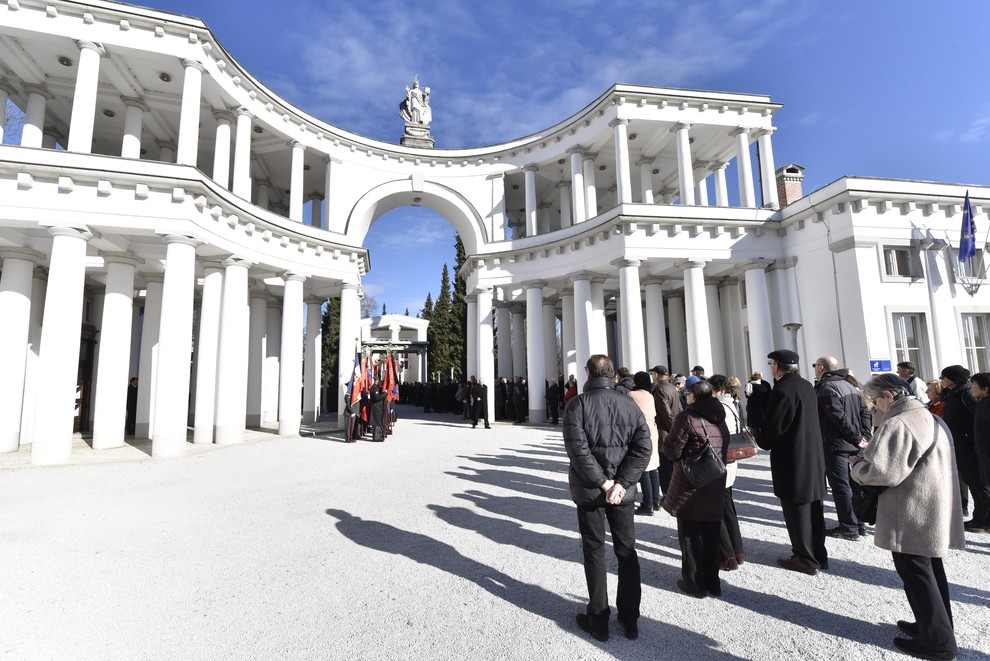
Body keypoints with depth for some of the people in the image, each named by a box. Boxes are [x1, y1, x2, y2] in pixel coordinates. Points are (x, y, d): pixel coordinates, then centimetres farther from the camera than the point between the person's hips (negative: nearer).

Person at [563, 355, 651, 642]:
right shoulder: (629, 404, 0)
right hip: (623, 490, 3)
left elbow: (578, 448, -21)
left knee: (594, 551, 12)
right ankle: (630, 619, 30)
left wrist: (602, 482, -14)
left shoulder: (577, 405, -11)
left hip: (589, 490, -3)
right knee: (627, 550, 17)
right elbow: (643, 446, -7)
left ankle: (598, 619, 24)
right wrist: (621, 483, -11)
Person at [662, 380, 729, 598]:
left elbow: (672, 450, -16)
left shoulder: (687, 417, -15)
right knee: (711, 537, 17)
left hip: (690, 486, -7)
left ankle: (695, 583, 16)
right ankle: (712, 582, 27)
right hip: (715, 485, 7)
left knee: (690, 536, 7)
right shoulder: (720, 420, 7)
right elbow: (725, 449, 14)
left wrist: (667, 442, 4)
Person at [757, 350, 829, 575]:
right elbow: (810, 419, 15)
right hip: (813, 455, 9)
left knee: (796, 509, 3)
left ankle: (805, 559, 14)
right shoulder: (807, 386, 7)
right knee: (812, 507, 18)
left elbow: (772, 426, -20)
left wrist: (761, 441, 0)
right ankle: (817, 554, 30)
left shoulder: (782, 390, -21)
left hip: (791, 459, -9)